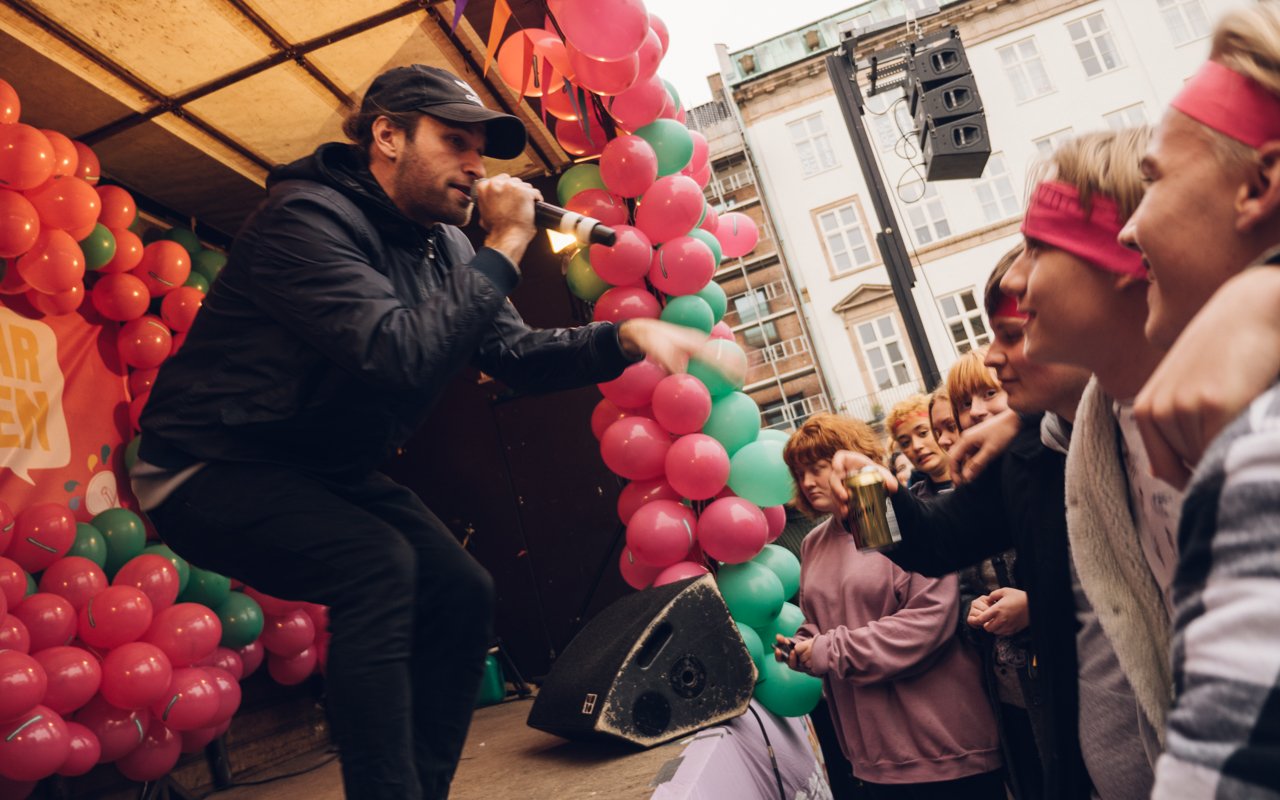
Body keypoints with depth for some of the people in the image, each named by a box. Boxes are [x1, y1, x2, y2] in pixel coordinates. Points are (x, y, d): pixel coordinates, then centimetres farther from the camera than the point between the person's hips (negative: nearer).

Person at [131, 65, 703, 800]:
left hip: (326, 470, 8)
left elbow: (517, 354, 1)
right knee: (378, 566, -29)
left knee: (464, 593, -3)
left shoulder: (444, 245, 3)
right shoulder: (309, 215, -23)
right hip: (214, 470, -8)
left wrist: (624, 337, -16)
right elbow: (401, 355, -36)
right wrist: (504, 246, -28)